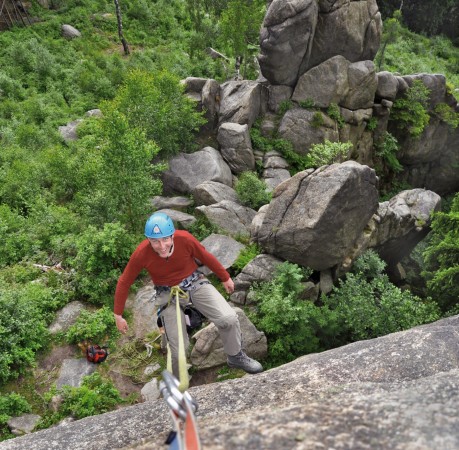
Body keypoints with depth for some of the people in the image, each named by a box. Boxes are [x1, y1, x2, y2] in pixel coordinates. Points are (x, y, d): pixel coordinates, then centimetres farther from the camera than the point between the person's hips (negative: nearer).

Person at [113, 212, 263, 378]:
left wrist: (225, 278, 9)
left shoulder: (185, 238, -25)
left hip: (194, 283, 1)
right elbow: (124, 283, -8)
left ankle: (236, 357, 12)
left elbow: (206, 257, -5)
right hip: (168, 294, -1)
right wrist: (118, 315, -2)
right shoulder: (141, 254, -25)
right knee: (178, 349, -4)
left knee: (229, 318, -17)